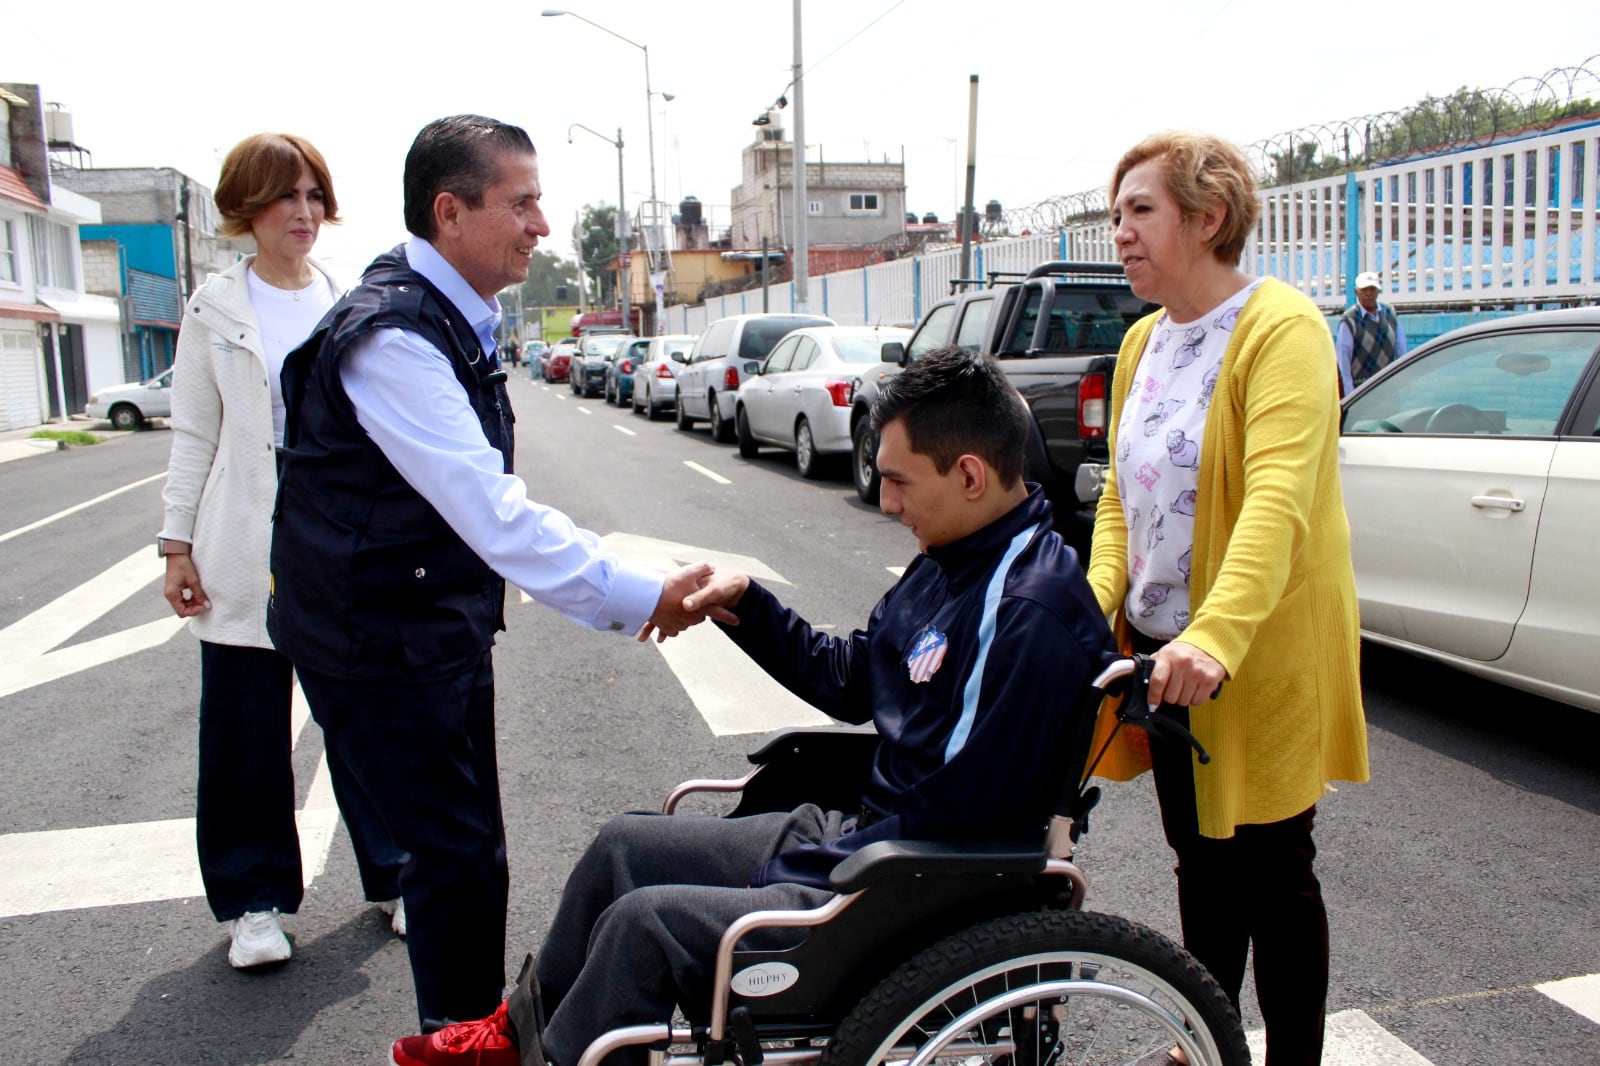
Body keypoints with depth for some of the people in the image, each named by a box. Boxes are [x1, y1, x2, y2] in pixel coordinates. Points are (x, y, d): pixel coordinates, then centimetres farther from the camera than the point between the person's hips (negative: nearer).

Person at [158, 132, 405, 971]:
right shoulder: (217, 307, 4)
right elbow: (194, 435, 4)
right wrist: (178, 542, -1)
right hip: (249, 544, -1)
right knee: (247, 728, 6)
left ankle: (394, 876, 21)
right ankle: (254, 899, 22)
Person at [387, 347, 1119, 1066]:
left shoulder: (1034, 611, -26)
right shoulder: (952, 559, 5)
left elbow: (957, 819, -26)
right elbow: (848, 680, 14)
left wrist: (793, 874, -16)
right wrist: (744, 604, 2)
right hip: (858, 833, 10)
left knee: (642, 922, -17)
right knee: (623, 845, 14)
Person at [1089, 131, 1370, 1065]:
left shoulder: (1282, 329, -16)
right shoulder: (1145, 340, 10)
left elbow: (1278, 500, -29)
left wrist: (1216, 637, -41)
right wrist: (1098, 595, -5)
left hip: (1258, 660, -7)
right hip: (1162, 650, 8)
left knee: (1271, 868, 6)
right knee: (1201, 858, 19)